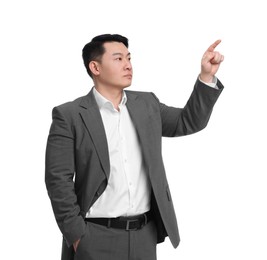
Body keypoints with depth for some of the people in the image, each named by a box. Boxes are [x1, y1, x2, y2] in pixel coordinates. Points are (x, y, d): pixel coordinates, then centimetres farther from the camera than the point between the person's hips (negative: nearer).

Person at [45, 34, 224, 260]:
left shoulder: (146, 104, 9)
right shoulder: (69, 115, -6)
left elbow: (189, 121, 15)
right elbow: (59, 180, -8)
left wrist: (207, 76, 4)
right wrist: (77, 236, -12)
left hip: (145, 235, 5)